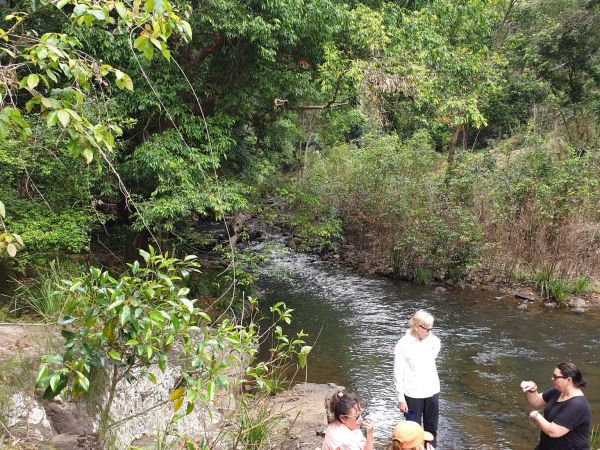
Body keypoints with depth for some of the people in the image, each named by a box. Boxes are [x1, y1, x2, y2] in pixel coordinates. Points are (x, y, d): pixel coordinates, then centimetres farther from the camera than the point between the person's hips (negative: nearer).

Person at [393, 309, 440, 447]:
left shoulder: (433, 341, -4)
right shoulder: (403, 345, -15)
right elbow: (398, 374, -10)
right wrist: (401, 398, -10)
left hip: (432, 392, 4)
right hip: (412, 394, -4)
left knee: (432, 429, 16)